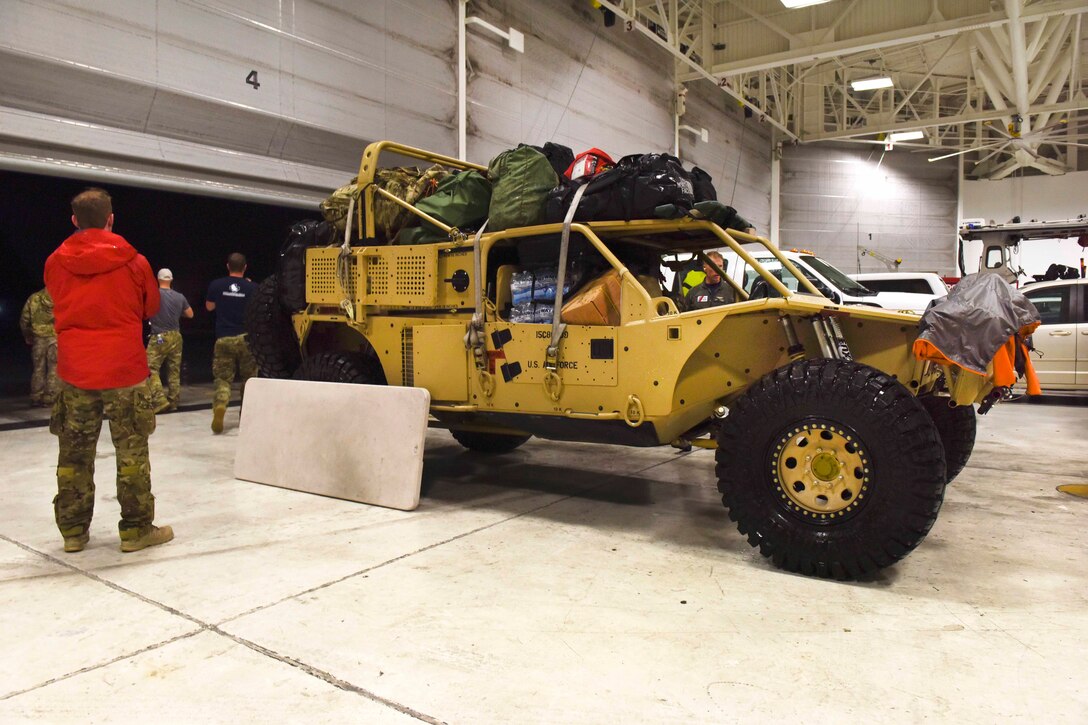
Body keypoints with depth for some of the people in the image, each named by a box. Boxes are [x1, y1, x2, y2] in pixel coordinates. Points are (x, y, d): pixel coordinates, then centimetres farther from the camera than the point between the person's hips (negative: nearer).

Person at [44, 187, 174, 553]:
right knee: (131, 452, 5)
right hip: (124, 369, -3)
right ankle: (136, 529, 10)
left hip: (74, 371, 3)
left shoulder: (55, 262, 1)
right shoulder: (134, 262, -6)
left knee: (74, 454, 12)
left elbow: (59, 305, 15)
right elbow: (151, 308, 7)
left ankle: (73, 530, 19)